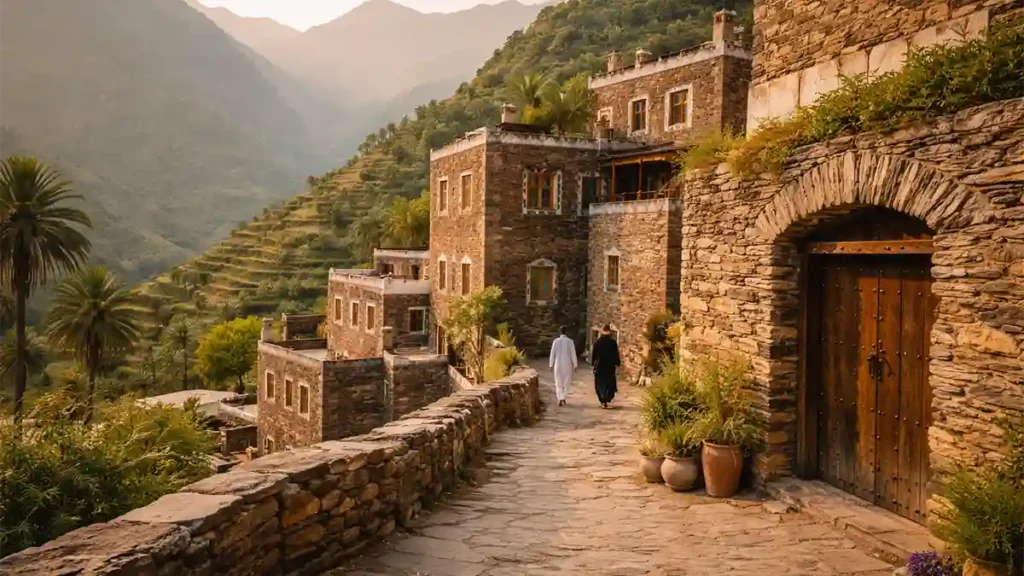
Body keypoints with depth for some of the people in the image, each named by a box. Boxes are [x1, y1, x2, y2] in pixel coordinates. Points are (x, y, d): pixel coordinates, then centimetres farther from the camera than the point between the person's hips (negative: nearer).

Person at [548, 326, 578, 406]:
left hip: (558, 364, 0)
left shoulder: (556, 341, -6)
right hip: (567, 364, 0)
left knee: (558, 383, 6)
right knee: (566, 382, 15)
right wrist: (575, 365, 1)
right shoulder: (570, 341, -7)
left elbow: (552, 353, -3)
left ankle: (560, 399, -7)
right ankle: (563, 398, 18)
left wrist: (551, 364, 6)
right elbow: (573, 354, -5)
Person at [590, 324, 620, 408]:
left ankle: (602, 400, 8)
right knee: (609, 383, 7)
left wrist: (593, 363, 11)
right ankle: (605, 400, -4)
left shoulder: (597, 342, -3)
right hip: (610, 366, -1)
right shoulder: (613, 342, -7)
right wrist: (617, 363, 6)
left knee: (600, 384, 11)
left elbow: (593, 354, 1)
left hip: (599, 365, 1)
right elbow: (616, 354, -4)